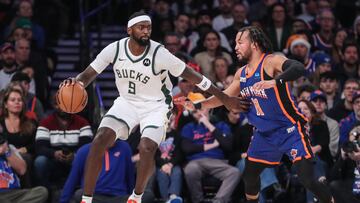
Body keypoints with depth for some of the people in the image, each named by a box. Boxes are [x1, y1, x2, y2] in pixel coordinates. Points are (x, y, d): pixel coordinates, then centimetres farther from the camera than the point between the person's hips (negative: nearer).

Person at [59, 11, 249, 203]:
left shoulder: (159, 53, -23)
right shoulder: (114, 49, -14)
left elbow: (193, 76, -18)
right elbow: (88, 75, -6)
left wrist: (225, 98, -17)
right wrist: (75, 82, -32)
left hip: (155, 106, -3)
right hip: (127, 102, 3)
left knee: (147, 148, -25)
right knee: (99, 141, -17)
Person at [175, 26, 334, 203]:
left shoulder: (271, 62, -18)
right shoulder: (241, 74, 7)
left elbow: (299, 69, -35)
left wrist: (276, 81, -50)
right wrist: (196, 105, 11)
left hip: (289, 130, -8)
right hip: (265, 133, 8)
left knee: (307, 179, -16)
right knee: (249, 175, 14)